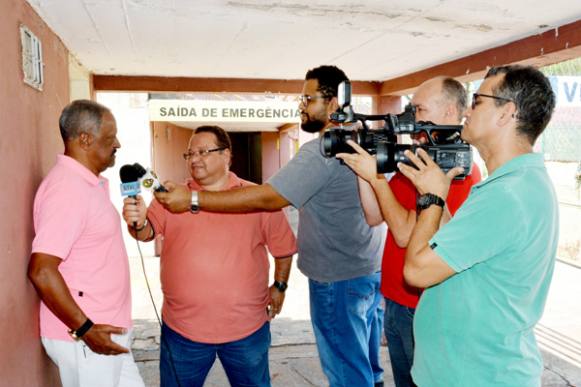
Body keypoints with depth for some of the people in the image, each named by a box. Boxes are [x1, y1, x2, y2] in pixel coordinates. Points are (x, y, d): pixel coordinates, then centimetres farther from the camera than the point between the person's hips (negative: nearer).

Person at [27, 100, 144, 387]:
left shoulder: (90, 182, 9)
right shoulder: (67, 188, -21)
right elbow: (41, 271, -26)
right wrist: (85, 330, -21)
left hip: (106, 331, 9)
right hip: (82, 339, -9)